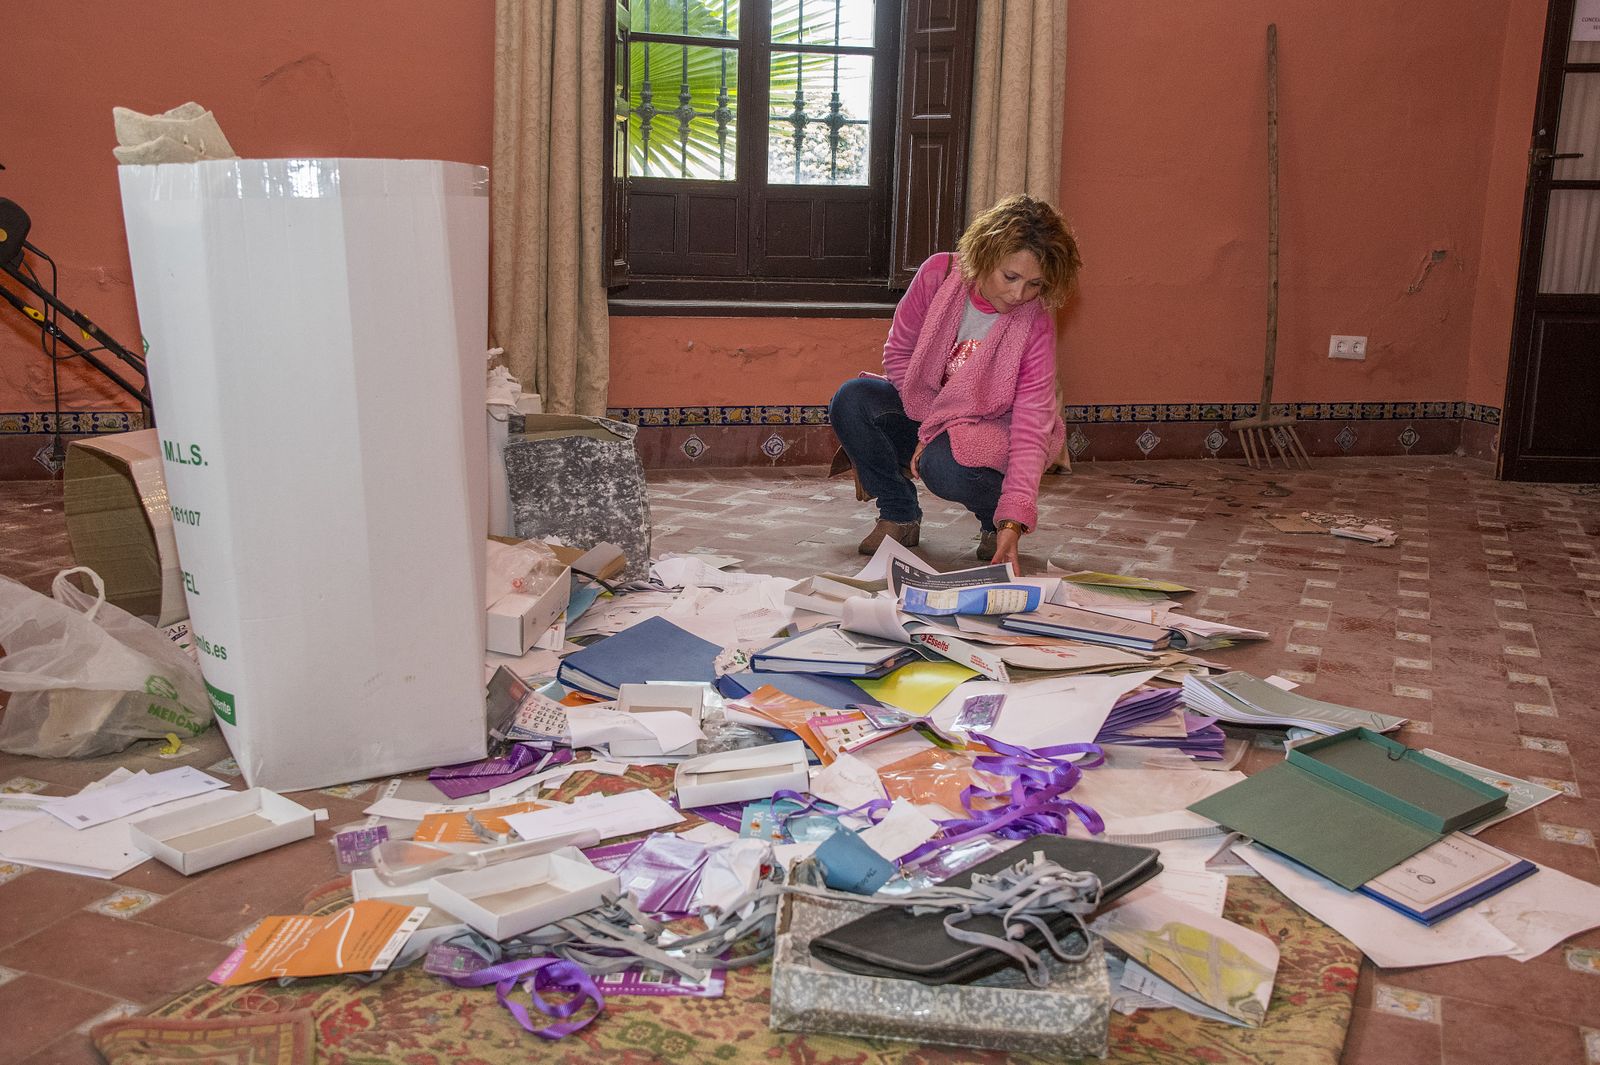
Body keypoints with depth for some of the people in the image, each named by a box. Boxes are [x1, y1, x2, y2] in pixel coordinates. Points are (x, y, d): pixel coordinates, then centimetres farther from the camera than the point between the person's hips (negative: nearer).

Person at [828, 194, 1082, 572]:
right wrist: (929, 423, -18)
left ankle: (995, 522, 0)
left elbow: (1031, 426, -27)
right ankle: (899, 515, -2)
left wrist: (1012, 523, -37)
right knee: (850, 402, -24)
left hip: (989, 431, -3)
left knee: (945, 466, -37)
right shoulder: (939, 273, -18)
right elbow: (898, 351, -6)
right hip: (925, 410, 4)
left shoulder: (1036, 325, -23)